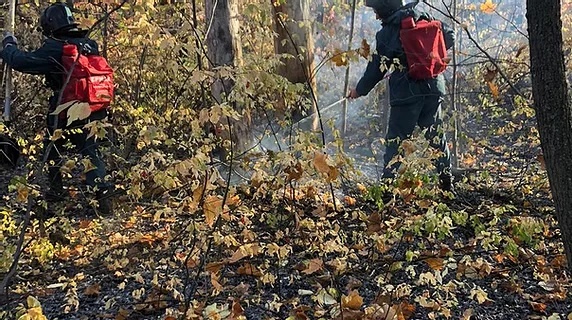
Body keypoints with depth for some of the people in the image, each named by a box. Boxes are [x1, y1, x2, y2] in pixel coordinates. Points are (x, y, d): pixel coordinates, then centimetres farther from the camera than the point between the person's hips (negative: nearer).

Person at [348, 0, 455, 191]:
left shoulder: (386, 33, -7)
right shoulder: (423, 17, 4)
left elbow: (377, 69, -1)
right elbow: (449, 36, 8)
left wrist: (359, 90, 13)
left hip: (406, 93, -5)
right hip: (433, 89, 5)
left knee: (395, 139, 2)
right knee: (436, 136, 14)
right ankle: (446, 182, 18)